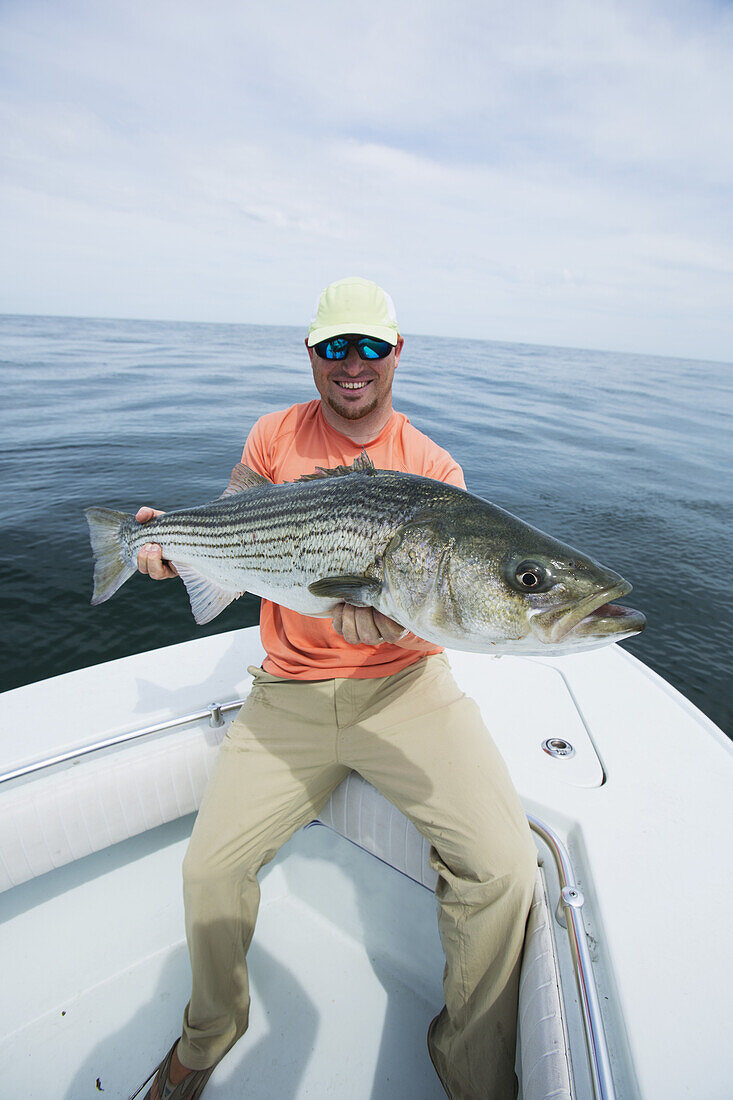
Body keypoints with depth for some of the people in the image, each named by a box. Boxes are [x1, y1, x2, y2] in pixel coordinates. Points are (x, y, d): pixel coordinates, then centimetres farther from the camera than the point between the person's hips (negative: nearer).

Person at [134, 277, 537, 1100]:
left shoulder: (432, 468, 1)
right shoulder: (275, 436, 7)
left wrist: (393, 615, -29)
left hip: (403, 684, -1)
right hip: (290, 692, 2)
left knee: (503, 866, -14)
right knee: (209, 867, -4)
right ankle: (210, 1032, 33)